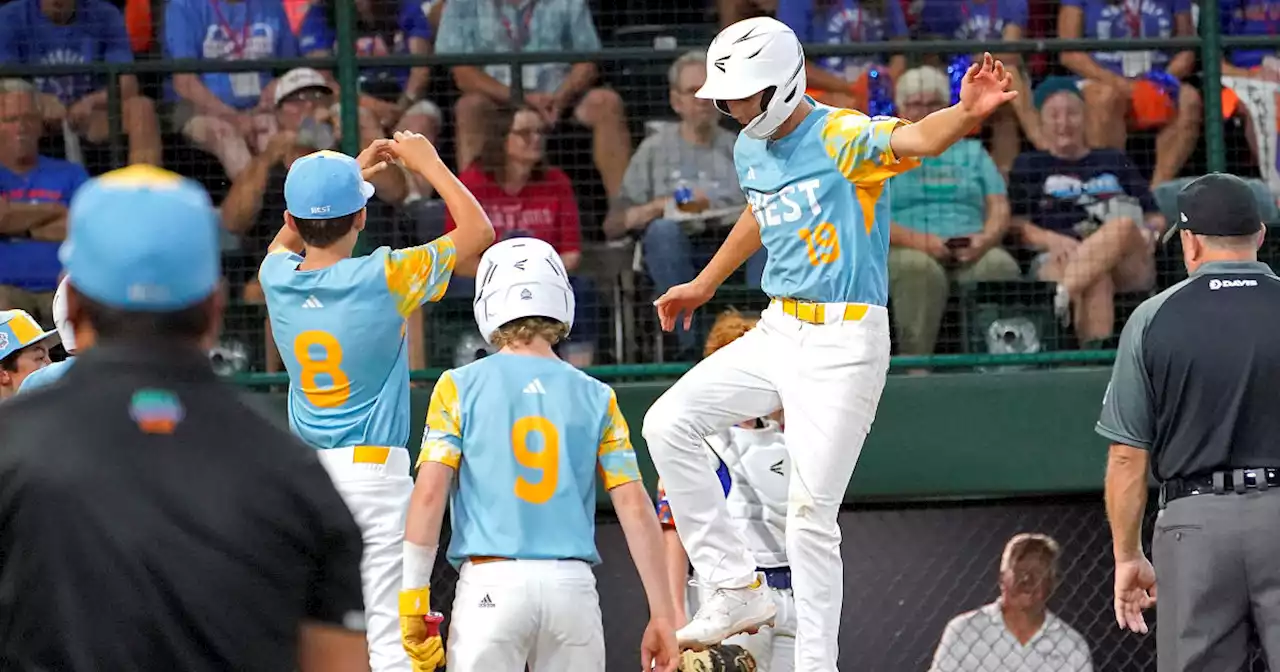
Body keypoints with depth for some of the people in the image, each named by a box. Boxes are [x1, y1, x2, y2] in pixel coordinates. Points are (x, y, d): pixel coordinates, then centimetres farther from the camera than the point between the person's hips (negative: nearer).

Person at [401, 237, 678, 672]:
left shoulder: (460, 387, 5)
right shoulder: (595, 397, 9)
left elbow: (430, 492, -4)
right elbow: (635, 507, 3)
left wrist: (413, 596, -3)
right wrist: (662, 616, 4)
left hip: (491, 582, -2)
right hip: (572, 586, 2)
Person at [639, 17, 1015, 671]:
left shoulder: (843, 137, -16)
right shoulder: (752, 149, 8)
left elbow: (916, 139, -37)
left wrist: (966, 113, -58)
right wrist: (704, 285, 40)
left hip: (843, 343, -8)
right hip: (778, 332, 8)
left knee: (811, 513, -8)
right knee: (668, 423, -2)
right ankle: (737, 589, 4)